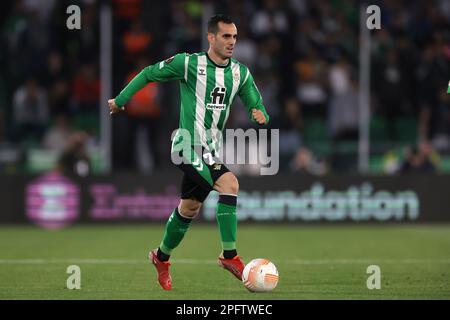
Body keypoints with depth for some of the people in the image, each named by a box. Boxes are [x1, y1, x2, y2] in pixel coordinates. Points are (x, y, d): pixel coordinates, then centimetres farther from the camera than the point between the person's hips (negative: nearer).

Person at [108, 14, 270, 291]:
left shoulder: (241, 73, 5)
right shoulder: (188, 63, -9)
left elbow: (256, 106, 10)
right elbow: (149, 74, 2)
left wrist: (260, 115, -14)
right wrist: (121, 100, 7)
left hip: (211, 150, 7)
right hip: (190, 145, -7)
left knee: (189, 208, 17)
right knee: (230, 184, -25)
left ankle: (162, 258, 37)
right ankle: (230, 256, -19)